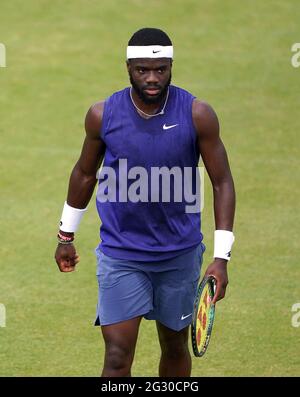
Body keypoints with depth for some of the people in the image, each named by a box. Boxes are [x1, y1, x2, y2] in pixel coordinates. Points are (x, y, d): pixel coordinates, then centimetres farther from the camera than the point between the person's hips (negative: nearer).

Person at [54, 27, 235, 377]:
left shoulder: (198, 115, -11)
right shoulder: (103, 115, -7)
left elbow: (222, 182, -4)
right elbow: (85, 173, 10)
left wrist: (222, 257, -10)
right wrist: (66, 236, 18)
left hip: (180, 254, 1)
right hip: (120, 254, -1)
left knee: (175, 348, 14)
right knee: (117, 357, -9)